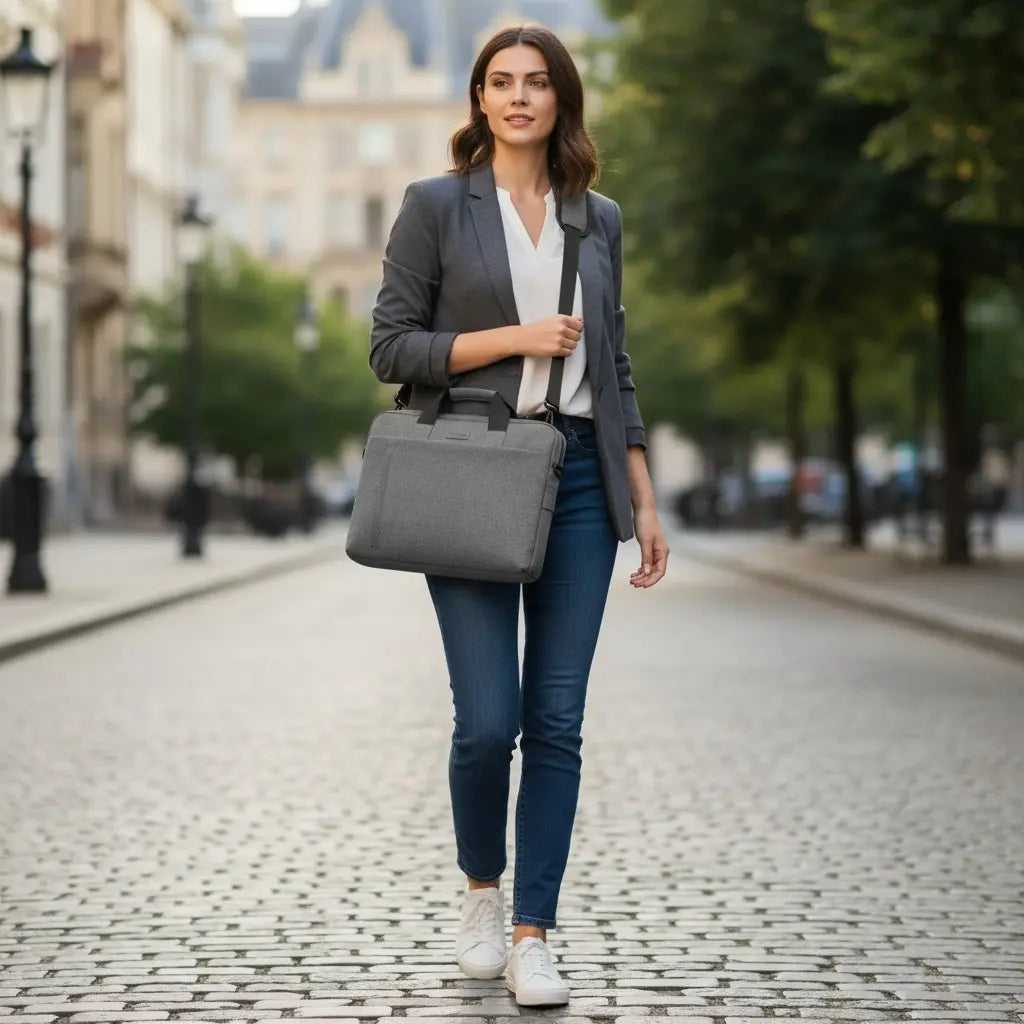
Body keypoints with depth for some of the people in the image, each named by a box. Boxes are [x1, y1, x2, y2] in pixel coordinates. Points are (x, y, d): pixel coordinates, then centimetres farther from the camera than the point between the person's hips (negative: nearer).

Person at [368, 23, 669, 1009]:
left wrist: (644, 502, 11)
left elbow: (614, 367, 16)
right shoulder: (435, 206, 1)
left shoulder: (599, 219, 13)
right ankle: (482, 890, 20)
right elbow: (390, 347, -3)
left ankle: (532, 937, 8)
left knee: (556, 722, 0)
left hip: (577, 480, 3)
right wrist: (513, 338, -13)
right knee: (487, 718, -8)